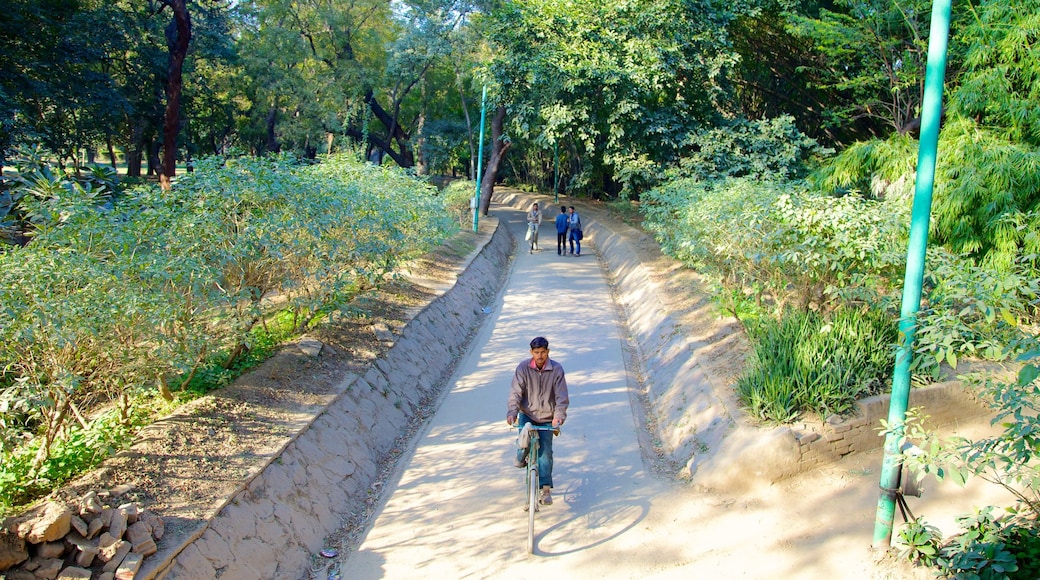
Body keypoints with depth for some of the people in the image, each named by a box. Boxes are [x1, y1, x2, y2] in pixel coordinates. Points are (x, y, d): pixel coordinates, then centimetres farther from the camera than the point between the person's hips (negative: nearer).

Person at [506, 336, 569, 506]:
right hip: (527, 414, 0)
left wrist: (559, 415, -26)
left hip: (547, 417, 0)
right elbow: (515, 392, -12)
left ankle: (545, 489, 6)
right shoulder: (523, 368, -10)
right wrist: (512, 412, -26)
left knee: (545, 451, -5)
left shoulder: (556, 369, -10)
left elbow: (562, 396, -11)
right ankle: (521, 456, 15)